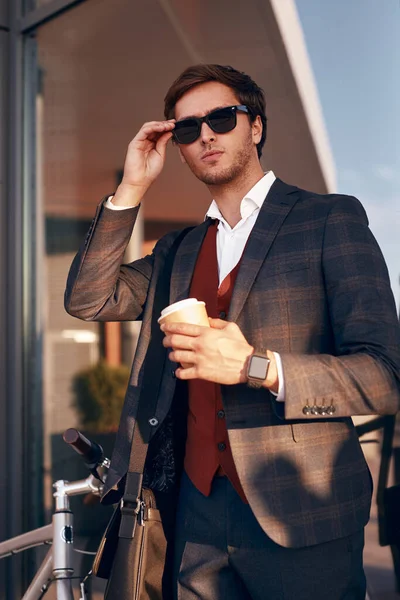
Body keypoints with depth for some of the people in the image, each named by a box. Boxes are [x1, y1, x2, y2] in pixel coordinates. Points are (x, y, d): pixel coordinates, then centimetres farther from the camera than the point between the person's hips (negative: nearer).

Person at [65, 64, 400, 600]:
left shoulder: (331, 219, -4)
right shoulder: (178, 252, 15)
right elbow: (88, 299, 3)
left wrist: (255, 366, -23)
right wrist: (132, 189, -1)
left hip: (299, 516, -4)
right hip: (198, 512, 5)